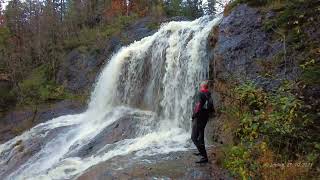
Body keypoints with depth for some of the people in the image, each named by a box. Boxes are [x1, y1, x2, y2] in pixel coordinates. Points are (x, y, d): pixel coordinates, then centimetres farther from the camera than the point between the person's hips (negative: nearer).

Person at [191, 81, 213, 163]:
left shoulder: (201, 93, -13)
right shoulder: (209, 95, 10)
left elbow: (198, 105, -21)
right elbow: (211, 107, 14)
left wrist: (193, 115, -12)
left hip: (199, 117, -9)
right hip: (205, 117, 9)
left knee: (194, 137, -10)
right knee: (200, 135, 26)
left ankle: (204, 156, -15)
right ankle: (201, 151, 41)